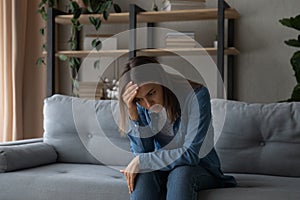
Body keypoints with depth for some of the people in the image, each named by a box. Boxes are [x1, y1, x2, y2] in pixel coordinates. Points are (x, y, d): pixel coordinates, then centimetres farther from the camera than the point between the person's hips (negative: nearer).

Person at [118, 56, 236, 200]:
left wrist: (141, 161, -23)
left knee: (180, 173, -35)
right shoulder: (141, 106, -7)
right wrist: (133, 114, -25)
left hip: (199, 166, -2)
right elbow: (142, 152, -13)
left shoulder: (197, 95, -21)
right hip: (160, 167, 3)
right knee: (145, 174, -31)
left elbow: (191, 154, -24)